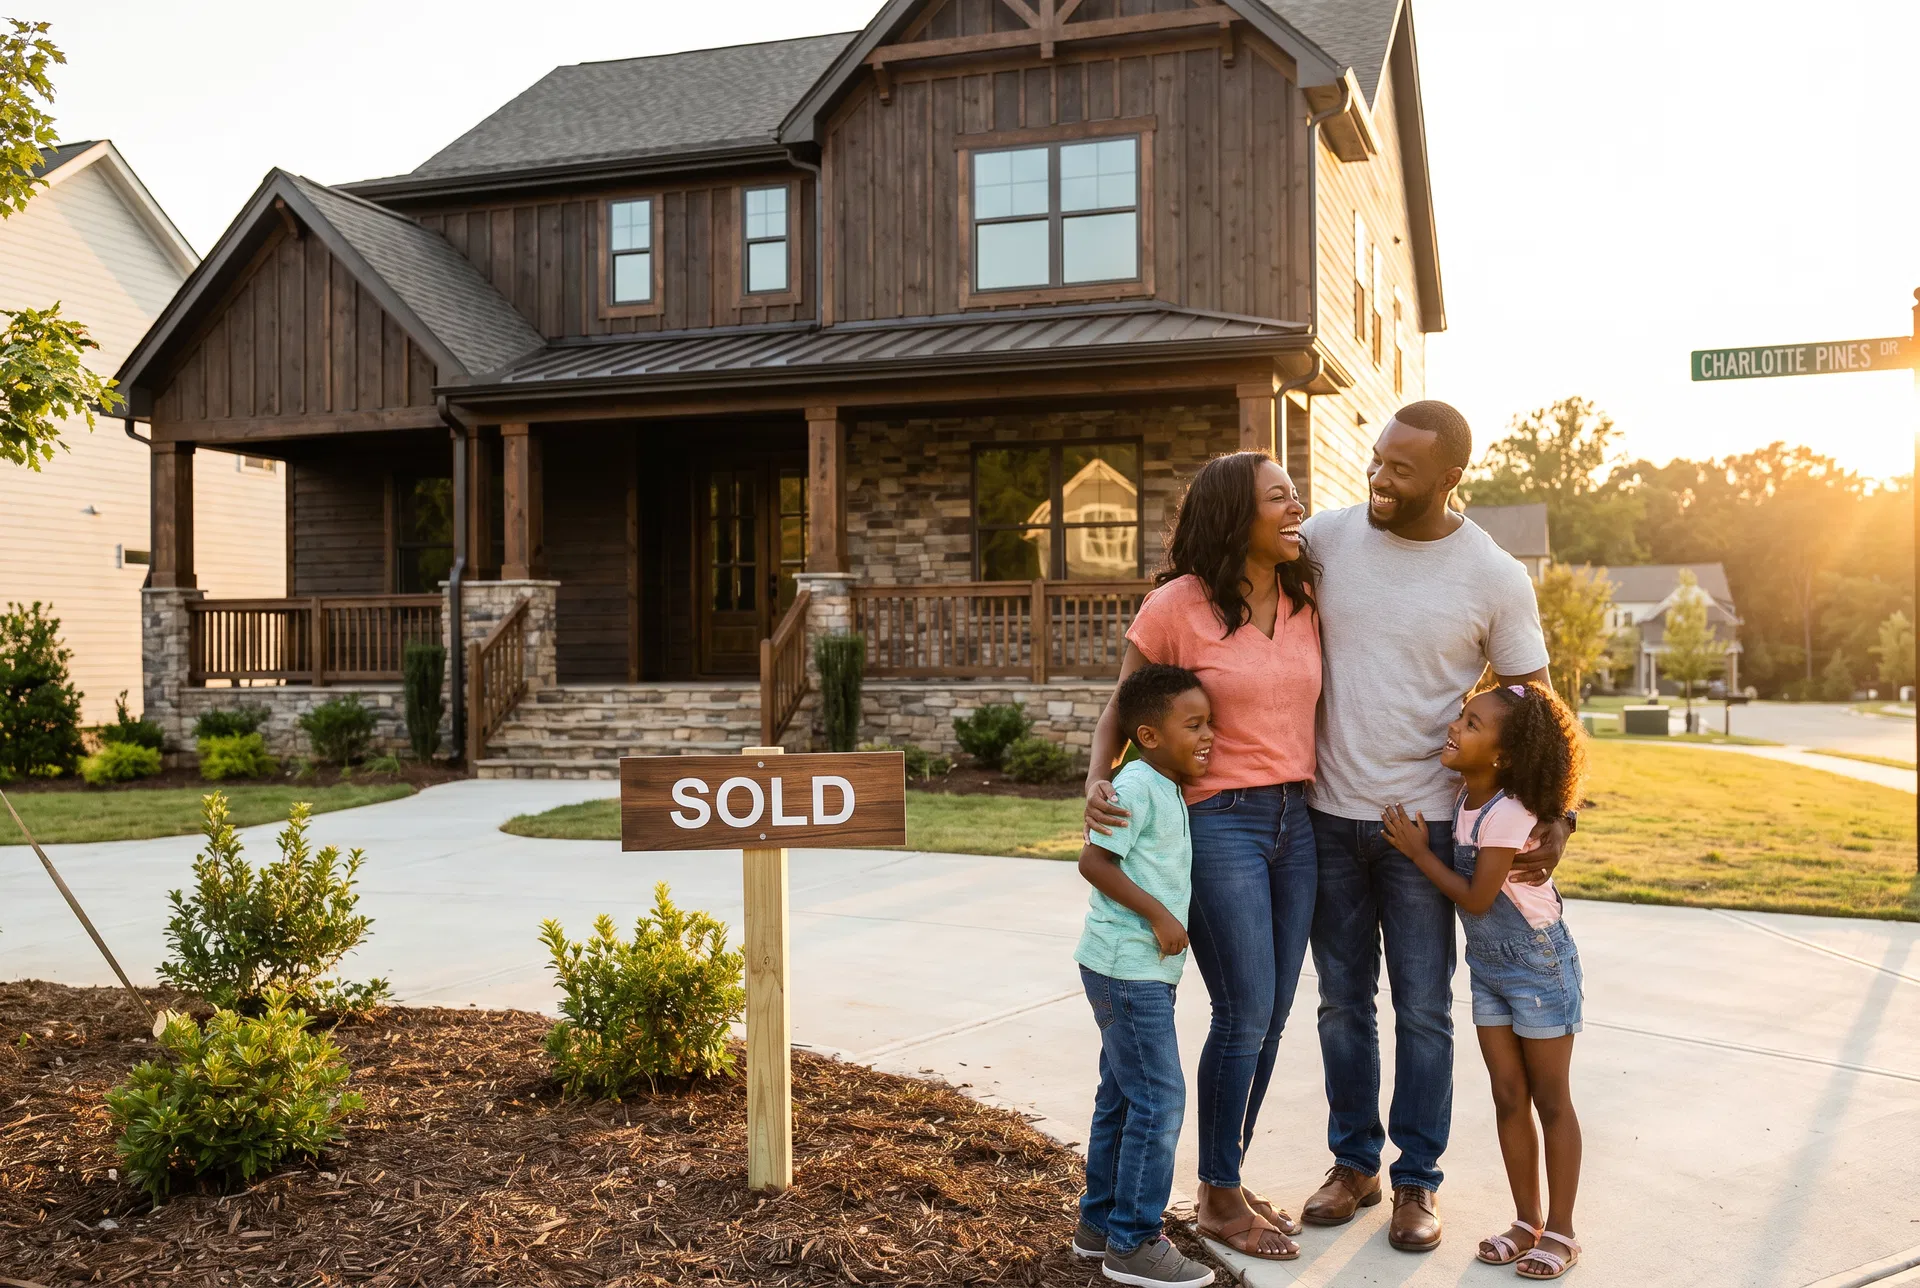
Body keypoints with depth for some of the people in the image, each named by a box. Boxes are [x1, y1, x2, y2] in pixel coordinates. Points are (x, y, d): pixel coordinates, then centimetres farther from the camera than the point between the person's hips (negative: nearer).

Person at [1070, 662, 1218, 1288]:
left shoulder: (1168, 790, 14)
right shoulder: (1137, 786, -17)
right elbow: (1094, 860, -22)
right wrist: (1158, 914, -20)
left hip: (1144, 971, 10)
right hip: (1127, 968, -10)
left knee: (1121, 1097, 17)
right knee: (1159, 1100, -6)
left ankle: (1099, 1222, 28)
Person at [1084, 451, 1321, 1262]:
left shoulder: (1303, 603, 7)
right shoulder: (1177, 606, -9)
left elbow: (1313, 703, 14)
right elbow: (1120, 710, -2)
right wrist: (1097, 782, -19)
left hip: (1295, 820, 6)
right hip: (1218, 822, -6)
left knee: (1271, 1013, 9)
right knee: (1244, 1013, -3)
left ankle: (1229, 1181, 26)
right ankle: (1219, 1199, 15)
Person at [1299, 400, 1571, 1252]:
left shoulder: (1495, 578, -9)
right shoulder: (1327, 535, -4)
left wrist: (1553, 812, -14)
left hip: (1424, 822, -2)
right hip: (1327, 813, 2)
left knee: (1423, 1008, 7)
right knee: (1342, 999, 13)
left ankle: (1417, 1181, 23)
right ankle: (1353, 1164, 29)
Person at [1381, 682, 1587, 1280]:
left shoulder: (1506, 813, -25)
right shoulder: (1462, 796, -4)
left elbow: (1476, 897, -20)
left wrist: (1419, 853, -15)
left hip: (1538, 966, -7)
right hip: (1488, 967, 7)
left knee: (1550, 1100, 5)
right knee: (1508, 1097, 12)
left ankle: (1560, 1231, 17)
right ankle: (1528, 1222, 23)